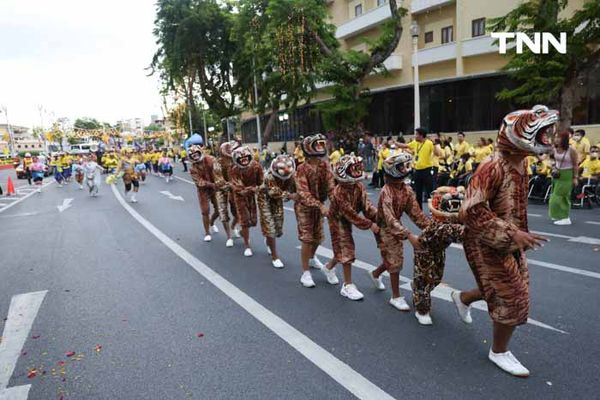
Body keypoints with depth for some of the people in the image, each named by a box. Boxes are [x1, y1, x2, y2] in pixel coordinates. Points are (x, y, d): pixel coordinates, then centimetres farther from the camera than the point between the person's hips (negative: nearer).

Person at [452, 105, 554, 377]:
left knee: (504, 289, 20)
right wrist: (512, 233, -31)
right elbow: (471, 212, -30)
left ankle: (462, 298, 46)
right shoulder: (493, 168, -27)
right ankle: (499, 352, 25)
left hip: (510, 242, 9)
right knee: (512, 298, 1)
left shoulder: (520, 163, 2)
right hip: (488, 244, -9)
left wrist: (519, 235, 17)